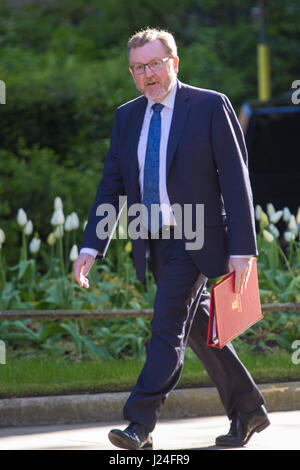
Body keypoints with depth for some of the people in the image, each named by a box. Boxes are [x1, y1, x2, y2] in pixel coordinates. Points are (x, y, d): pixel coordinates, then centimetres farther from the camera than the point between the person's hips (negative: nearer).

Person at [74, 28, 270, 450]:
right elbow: (112, 186, 10)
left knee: (169, 325, -14)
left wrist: (242, 249, -14)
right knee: (199, 330, 13)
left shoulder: (210, 106, -7)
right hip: (154, 242, 6)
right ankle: (248, 411, 26)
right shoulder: (127, 117, 10)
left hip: (196, 239, -6)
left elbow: (236, 180, -8)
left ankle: (140, 425, -17)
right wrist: (92, 246, -2)